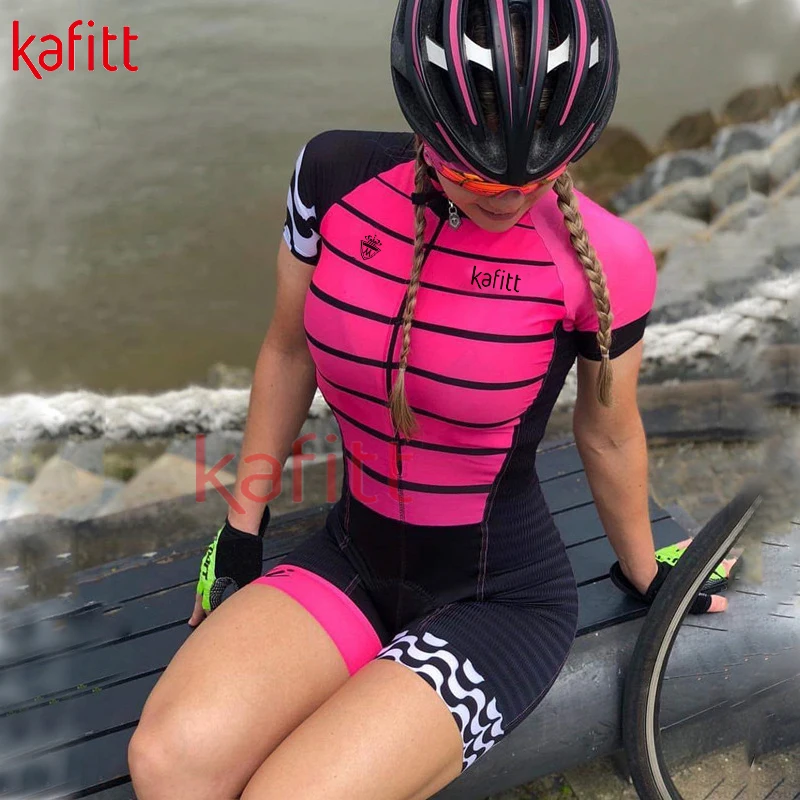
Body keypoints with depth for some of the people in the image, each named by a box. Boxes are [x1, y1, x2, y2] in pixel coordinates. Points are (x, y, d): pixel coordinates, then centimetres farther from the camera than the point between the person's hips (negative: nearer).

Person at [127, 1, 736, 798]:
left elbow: (609, 436, -1)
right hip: (352, 561, 3)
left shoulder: (602, 259, -19)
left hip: (501, 602, -3)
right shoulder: (336, 177, -11)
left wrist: (643, 575, 16)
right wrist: (242, 527, 12)